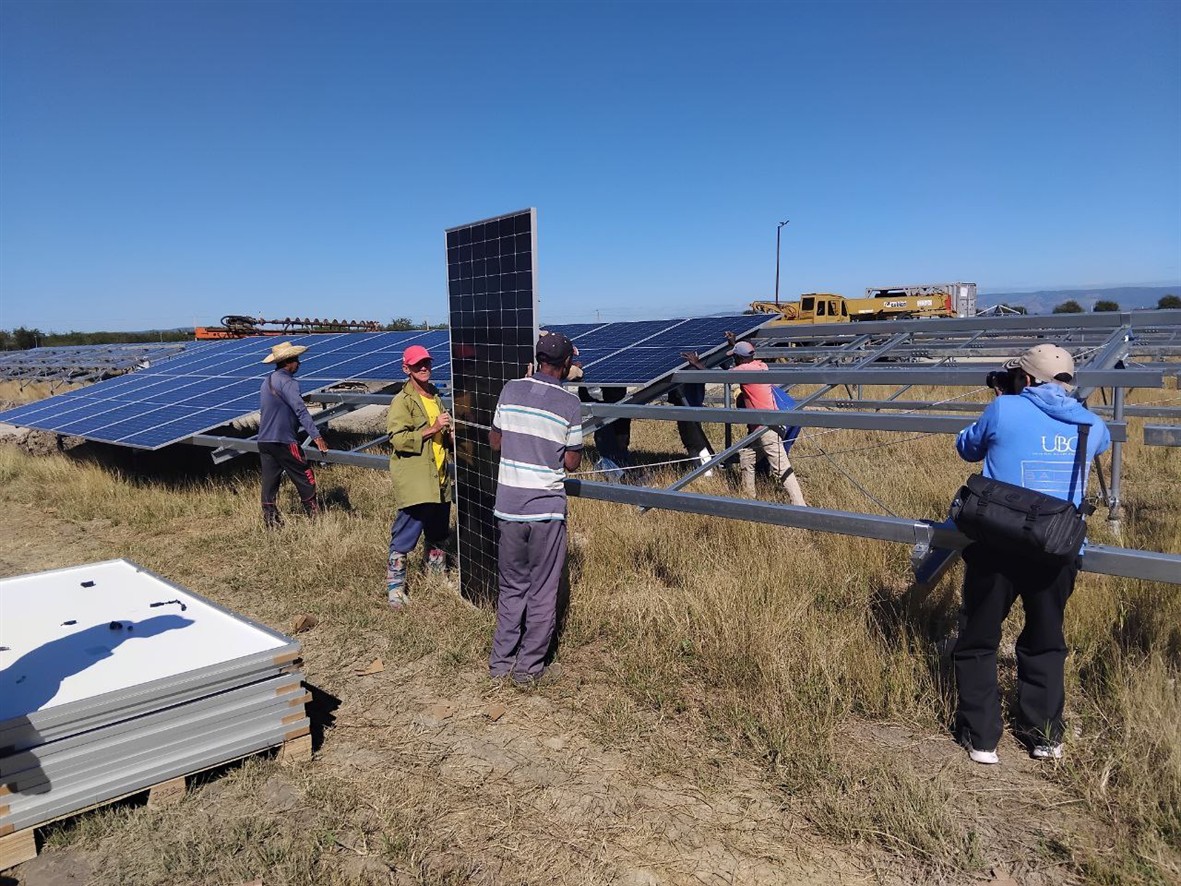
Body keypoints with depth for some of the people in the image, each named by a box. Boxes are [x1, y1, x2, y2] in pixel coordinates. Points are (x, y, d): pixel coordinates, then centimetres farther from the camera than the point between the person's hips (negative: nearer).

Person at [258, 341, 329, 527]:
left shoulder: (267, 381, 15)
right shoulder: (287, 382, -14)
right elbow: (300, 411, -22)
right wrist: (316, 436, -24)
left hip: (264, 440, 9)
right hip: (283, 442, -9)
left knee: (270, 481, 8)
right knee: (305, 477, 3)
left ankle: (270, 519, 11)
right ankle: (313, 515, 10)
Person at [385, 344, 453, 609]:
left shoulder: (435, 397, 16)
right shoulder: (401, 401, -9)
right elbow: (398, 438, -20)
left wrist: (449, 434, 8)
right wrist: (431, 429, -24)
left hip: (439, 478, 8)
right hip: (414, 480, -8)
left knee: (438, 532, 18)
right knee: (405, 534, -5)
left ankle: (438, 576, 34)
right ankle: (395, 587, 4)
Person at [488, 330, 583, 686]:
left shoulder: (511, 390, 0)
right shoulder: (569, 403, -8)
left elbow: (495, 442, 10)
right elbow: (572, 462, -3)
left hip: (508, 507, 3)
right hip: (547, 510, -3)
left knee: (511, 587, 18)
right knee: (542, 593, 10)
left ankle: (500, 662, 25)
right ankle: (528, 668, 18)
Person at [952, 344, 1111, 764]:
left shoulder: (1003, 409, -6)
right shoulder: (1089, 423, 5)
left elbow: (967, 448, 11)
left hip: (997, 546, -3)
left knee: (978, 642, 11)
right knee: (1045, 643, 21)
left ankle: (982, 738, 16)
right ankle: (1045, 735, 29)